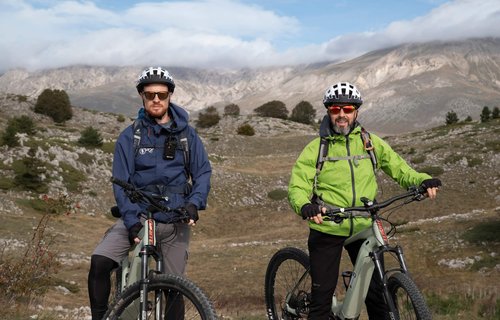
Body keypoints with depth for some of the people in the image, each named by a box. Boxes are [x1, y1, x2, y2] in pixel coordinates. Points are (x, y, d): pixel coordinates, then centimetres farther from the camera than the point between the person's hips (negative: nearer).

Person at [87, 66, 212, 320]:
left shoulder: (186, 134, 4)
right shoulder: (130, 137, 0)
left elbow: (203, 171, 4)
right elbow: (121, 183, -5)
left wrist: (194, 203, -15)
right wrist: (132, 221, -18)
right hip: (138, 216, -1)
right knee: (99, 262, -23)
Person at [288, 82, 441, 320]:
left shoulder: (371, 142, 4)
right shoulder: (316, 148, -4)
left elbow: (399, 168, 7)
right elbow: (297, 187, -10)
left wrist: (423, 181, -13)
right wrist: (305, 207, -31)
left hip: (364, 228, 2)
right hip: (327, 230, -2)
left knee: (377, 292, 7)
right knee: (322, 297, 1)